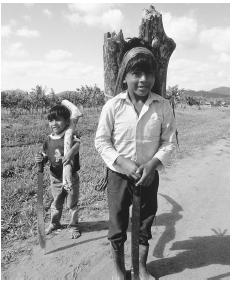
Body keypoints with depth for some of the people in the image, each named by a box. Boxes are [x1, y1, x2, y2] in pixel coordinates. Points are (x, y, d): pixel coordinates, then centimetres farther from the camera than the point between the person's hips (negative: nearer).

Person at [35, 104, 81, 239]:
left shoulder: (70, 135, -18)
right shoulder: (49, 140, -2)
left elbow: (78, 143, -39)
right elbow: (46, 156, 8)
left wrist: (71, 153, -58)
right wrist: (41, 158, -14)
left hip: (71, 177, -4)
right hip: (56, 179, 5)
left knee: (72, 204, 12)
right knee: (56, 203, 23)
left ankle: (74, 225, 34)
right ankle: (54, 223, 47)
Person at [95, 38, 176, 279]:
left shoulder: (163, 106, -8)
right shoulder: (112, 106, -12)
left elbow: (169, 141, -2)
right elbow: (101, 141, -7)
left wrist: (153, 163, -17)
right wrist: (123, 163, -18)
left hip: (149, 175, 2)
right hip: (118, 175, -1)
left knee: (145, 224, 18)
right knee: (118, 225, 14)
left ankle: (142, 268, 43)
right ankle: (118, 268, 41)